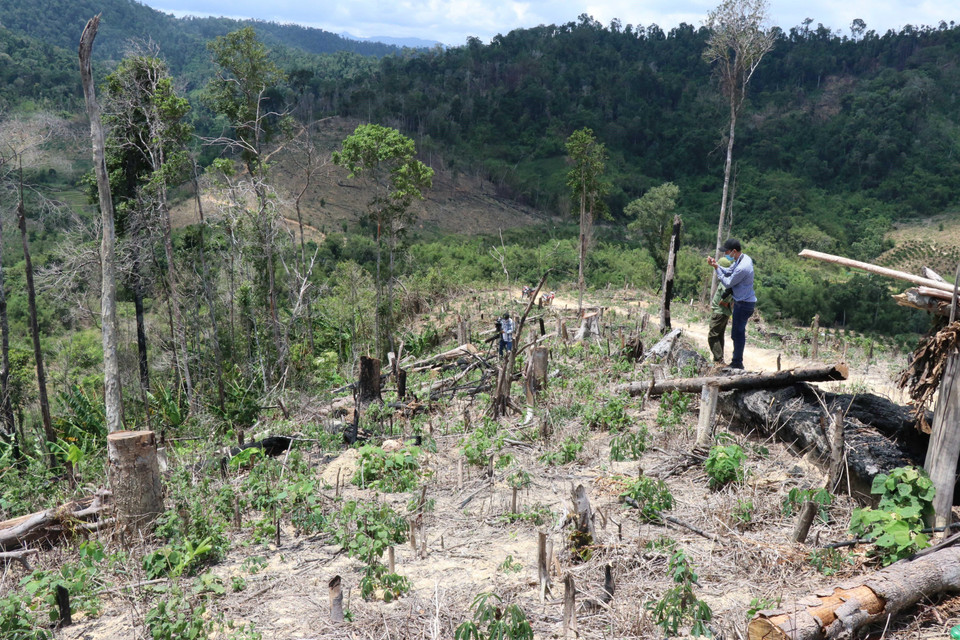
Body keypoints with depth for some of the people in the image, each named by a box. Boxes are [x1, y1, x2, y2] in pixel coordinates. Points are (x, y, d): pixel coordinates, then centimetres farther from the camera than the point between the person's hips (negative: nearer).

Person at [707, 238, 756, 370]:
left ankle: (737, 363, 10)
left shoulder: (742, 268, -29)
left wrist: (716, 268, -13)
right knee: (738, 332, 20)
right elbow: (729, 271, 10)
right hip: (744, 301, 10)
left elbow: (728, 283, -17)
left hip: (744, 304, -10)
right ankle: (737, 357, 34)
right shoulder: (743, 258, 2)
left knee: (738, 333, 0)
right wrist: (716, 265, -4)